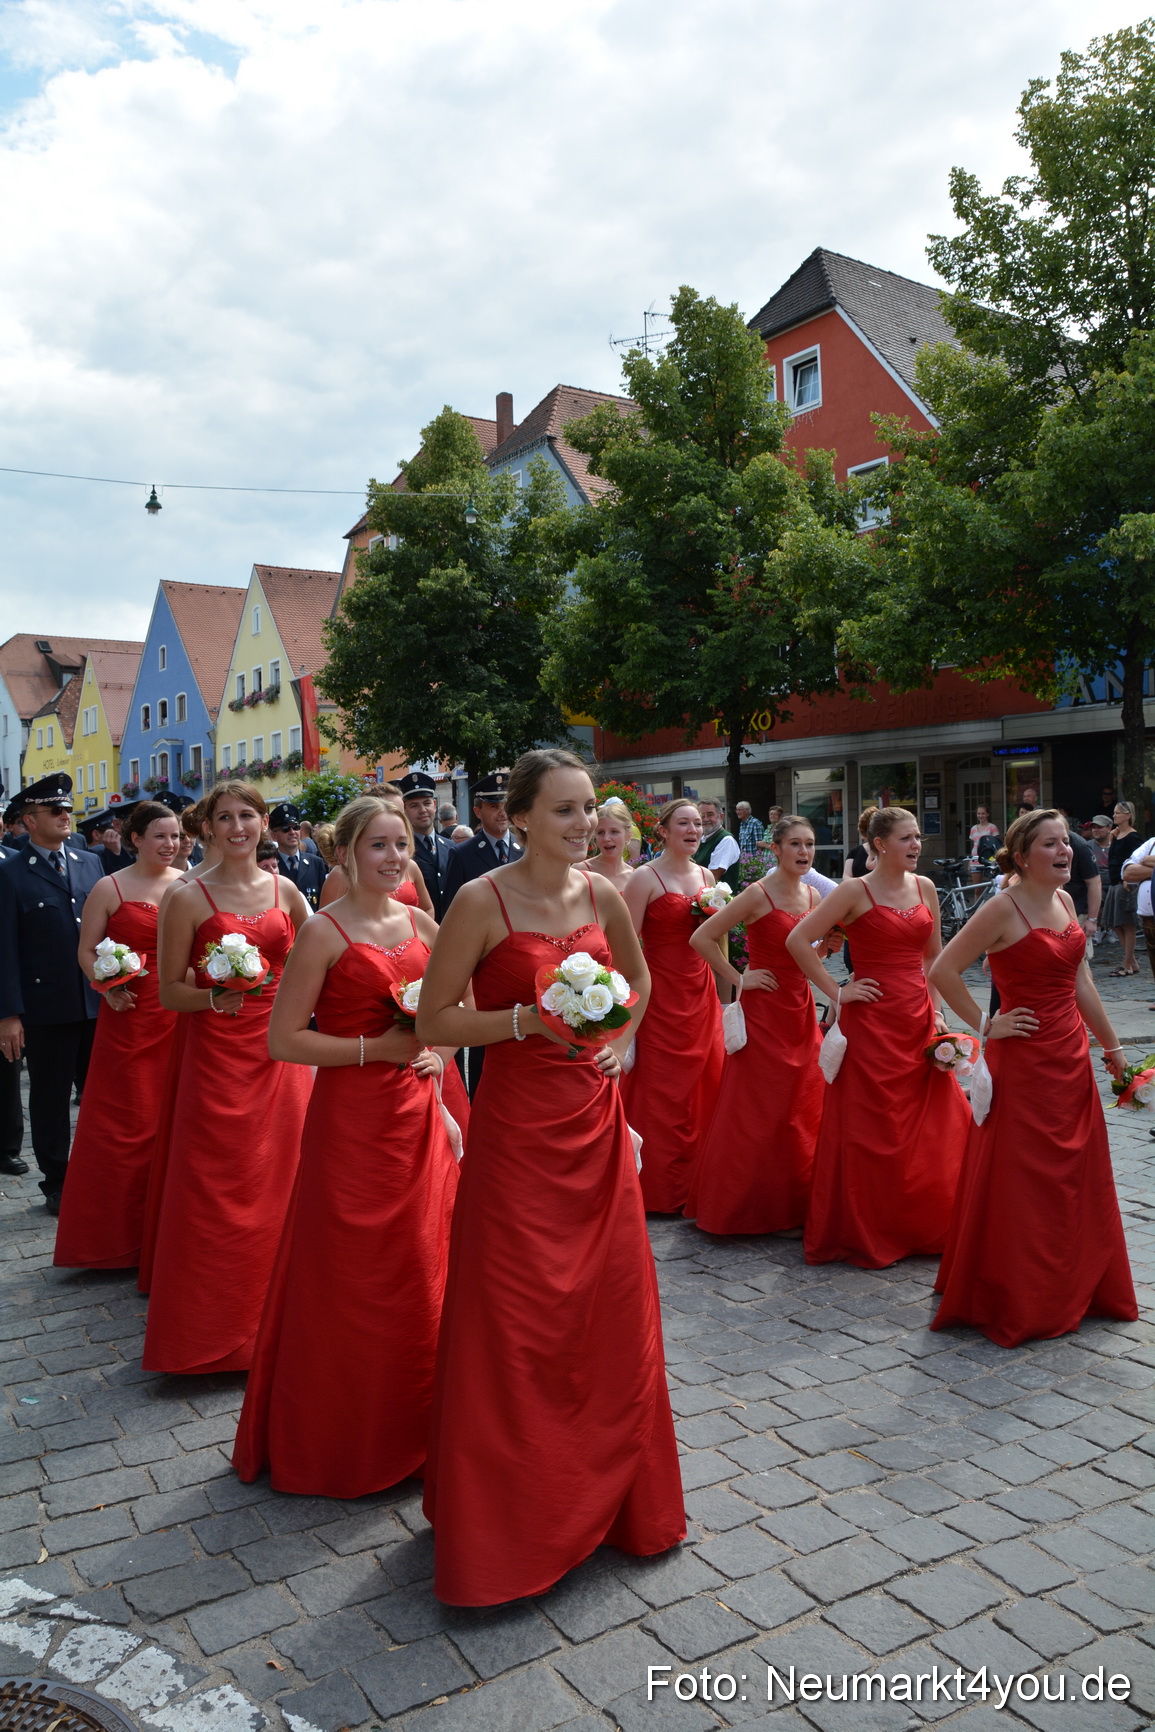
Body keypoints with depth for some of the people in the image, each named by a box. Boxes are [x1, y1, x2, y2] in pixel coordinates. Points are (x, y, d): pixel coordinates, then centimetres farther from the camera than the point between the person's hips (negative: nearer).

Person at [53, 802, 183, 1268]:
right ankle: (121, 1229, 18)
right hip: (131, 1016, -2)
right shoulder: (110, 889, -2)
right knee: (126, 1121, 4)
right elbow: (86, 951, 1)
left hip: (181, 1015, 2)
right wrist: (109, 988, -15)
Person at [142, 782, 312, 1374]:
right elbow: (169, 991, -4)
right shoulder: (187, 897, -5)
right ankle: (214, 1328, 18)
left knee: (279, 1183, 8)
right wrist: (215, 998, -20)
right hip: (217, 1054, -3)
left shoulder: (285, 891, 6)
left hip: (279, 1054, 4)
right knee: (218, 1189, 2)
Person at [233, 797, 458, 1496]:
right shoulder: (325, 932, -11)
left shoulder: (422, 925, 6)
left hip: (417, 1116, 6)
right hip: (351, 1118, -5)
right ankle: (342, 1438, 28)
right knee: (353, 1275, 6)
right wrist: (376, 1048, -18)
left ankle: (411, 1424, 34)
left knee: (421, 1268, 14)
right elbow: (283, 1039, -14)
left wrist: (437, 1050, -1)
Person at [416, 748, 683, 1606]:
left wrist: (621, 1038, 5)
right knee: (516, 1321, 5)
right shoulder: (482, 901, -13)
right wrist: (529, 1020, -21)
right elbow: (434, 1021, -10)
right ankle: (511, 1512, 27)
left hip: (595, 1124, 5)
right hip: (517, 1126, -5)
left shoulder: (601, 893, 2)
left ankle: (610, 1491, 37)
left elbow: (638, 975, 21)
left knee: (613, 1309, 14)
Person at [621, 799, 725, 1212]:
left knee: (705, 1083, 8)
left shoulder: (706, 876, 10)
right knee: (661, 1089, 1)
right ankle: (661, 1190, 15)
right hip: (660, 995, -6)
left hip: (701, 993, 6)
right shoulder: (645, 878, -9)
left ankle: (697, 1183, 24)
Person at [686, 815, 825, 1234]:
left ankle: (794, 1204, 23)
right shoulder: (758, 894, -13)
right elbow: (701, 938, -15)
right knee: (758, 1113, 0)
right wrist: (737, 979, -12)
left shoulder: (812, 895, 8)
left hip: (800, 1011, 7)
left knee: (802, 1109, 9)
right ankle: (749, 1209, 14)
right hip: (763, 1011, -7)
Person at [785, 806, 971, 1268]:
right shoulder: (855, 891, -8)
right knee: (870, 1129, 2)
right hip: (871, 1021, -5)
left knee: (936, 1124, 7)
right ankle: (864, 1235, 17)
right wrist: (835, 993, -11)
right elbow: (798, 940, -11)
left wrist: (936, 1008, 8)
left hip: (919, 1020, 6)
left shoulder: (925, 888, 9)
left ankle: (925, 1226, 24)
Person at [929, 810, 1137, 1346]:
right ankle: (1015, 1305, 16)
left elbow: (1080, 983, 15)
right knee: (1020, 1185, 1)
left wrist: (1111, 1046, 17)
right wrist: (985, 1024, -12)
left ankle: (1072, 1290, 30)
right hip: (1023, 1061, -8)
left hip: (1071, 1058, 8)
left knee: (1078, 1179, 14)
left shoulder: (1064, 901, 9)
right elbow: (943, 971, -17)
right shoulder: (1003, 909, -15)